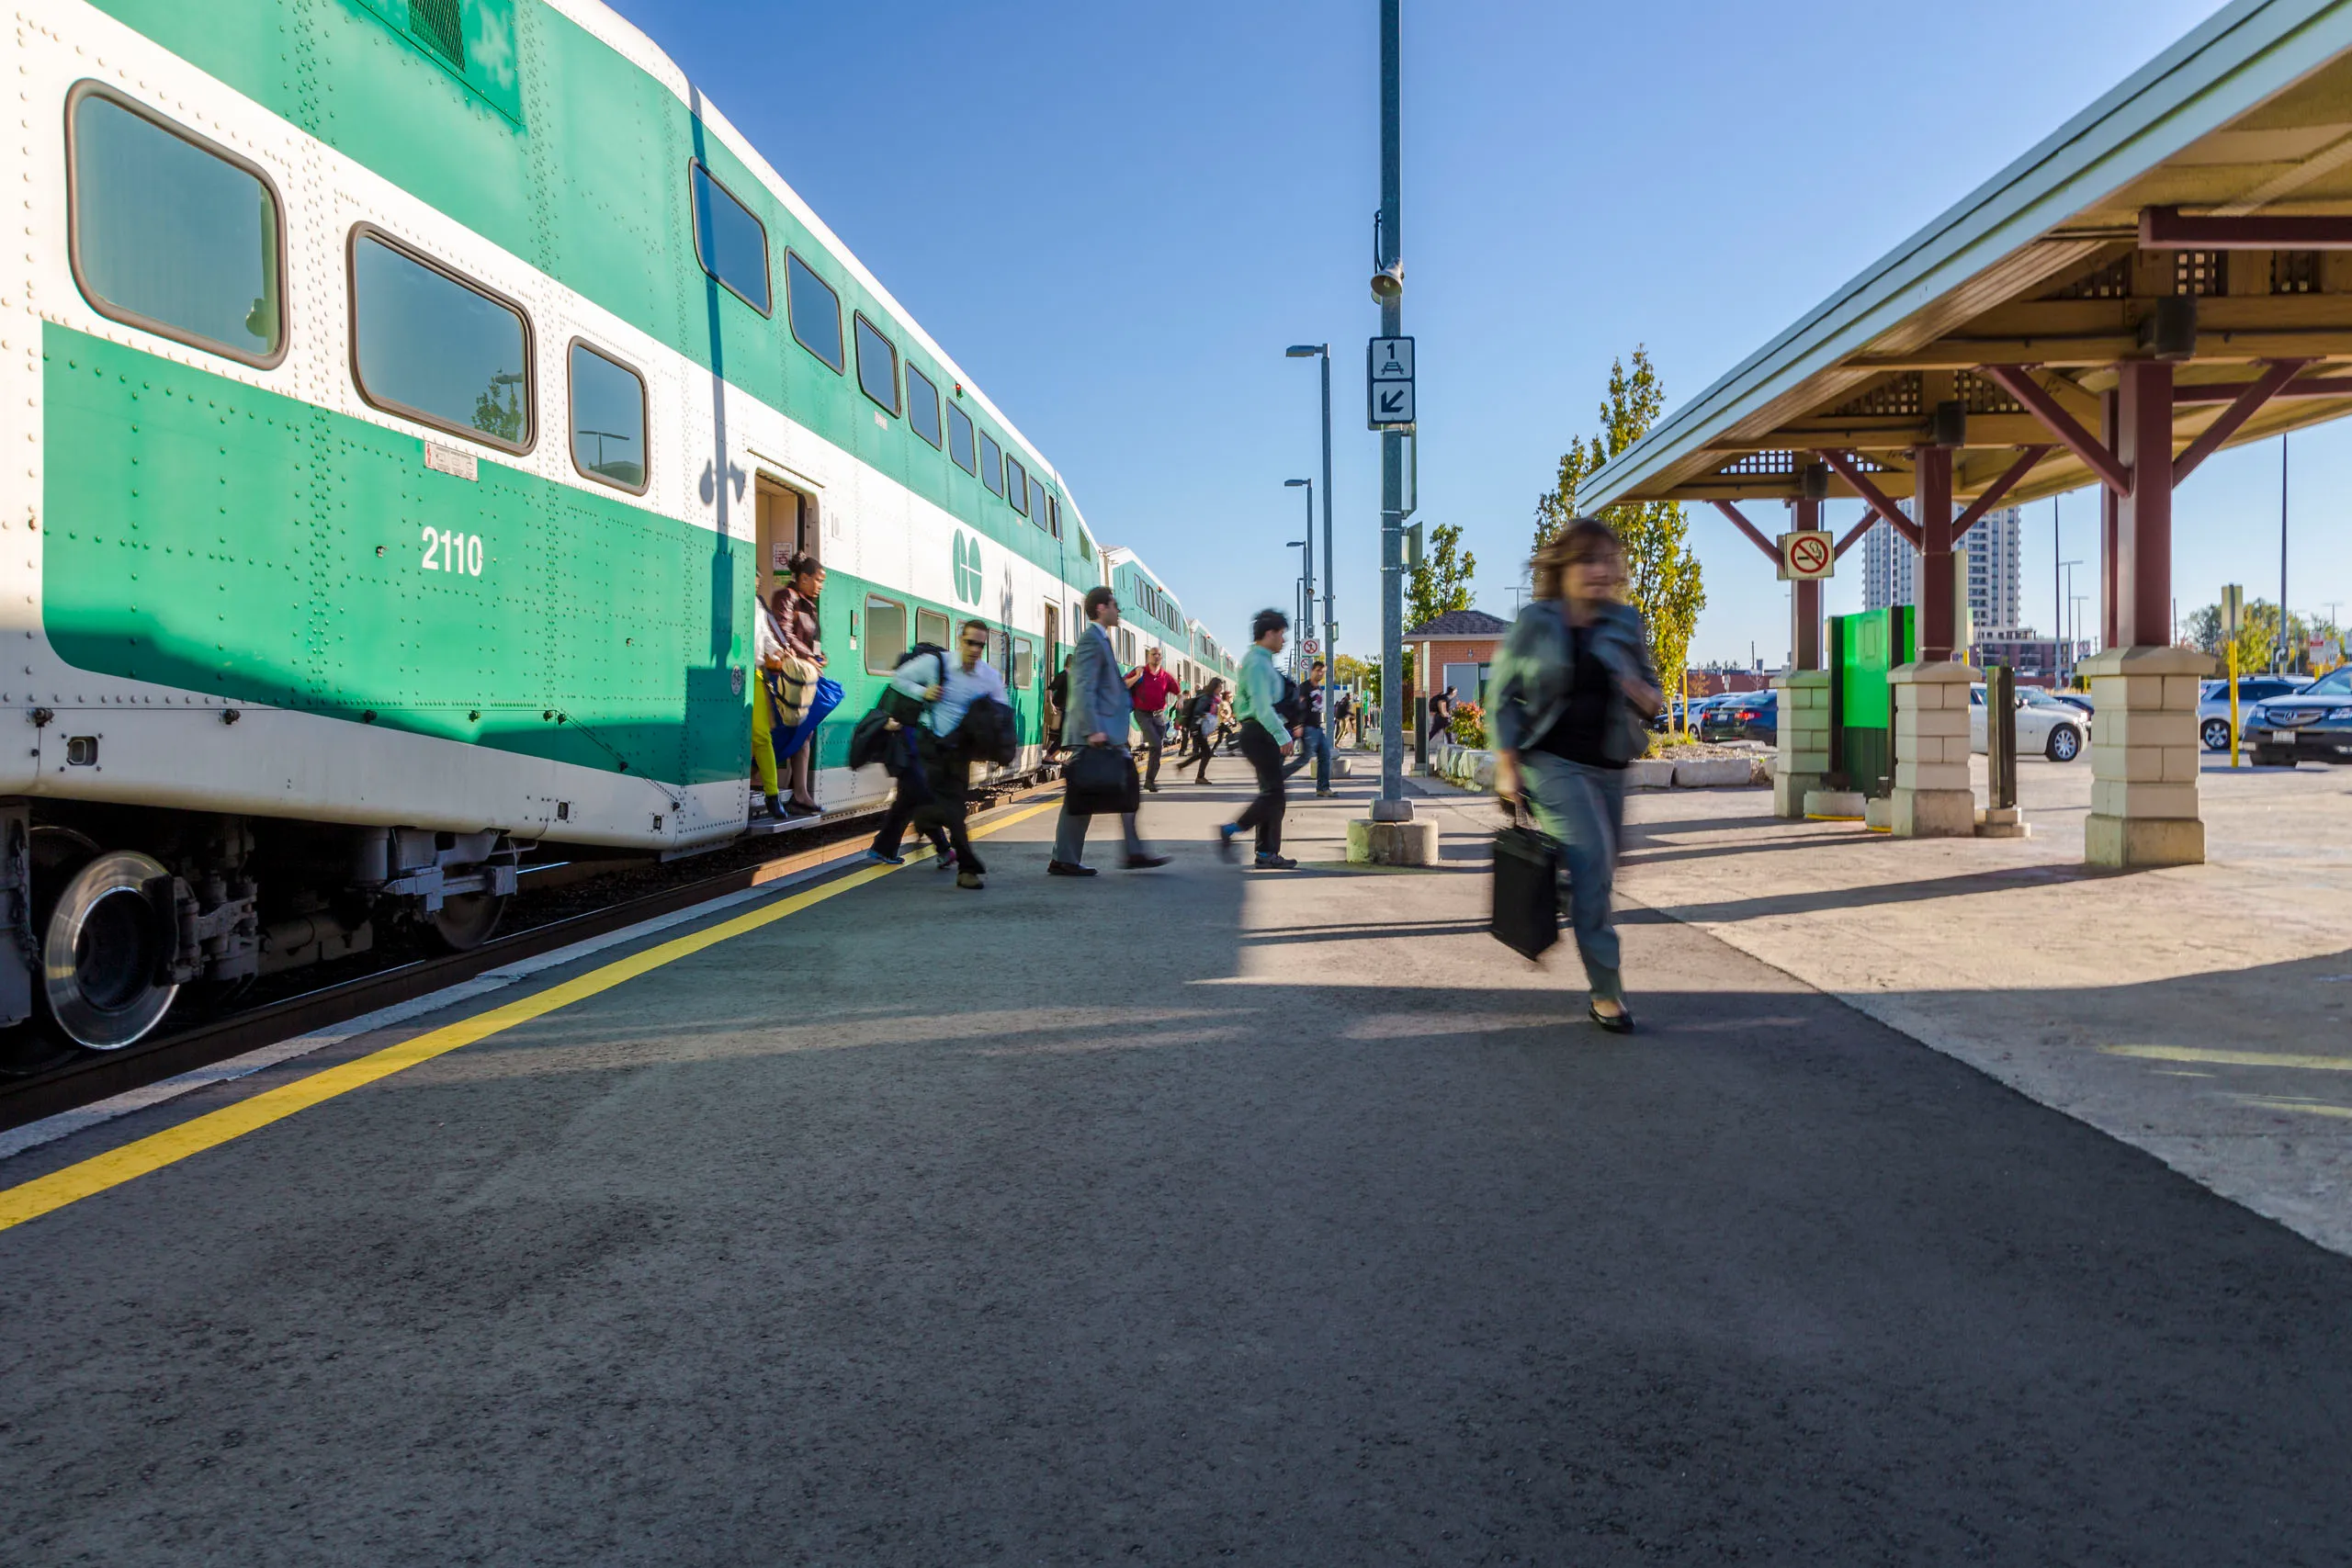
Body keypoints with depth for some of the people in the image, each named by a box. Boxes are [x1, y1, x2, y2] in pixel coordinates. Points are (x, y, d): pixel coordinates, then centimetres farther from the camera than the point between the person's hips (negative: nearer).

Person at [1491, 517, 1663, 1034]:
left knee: (1599, 874, 9)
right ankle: (1607, 993, -11)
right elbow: (1504, 695, 1)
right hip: (1552, 762, -5)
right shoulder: (1535, 623, -2)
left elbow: (1652, 696, 15)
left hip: (1607, 766, 5)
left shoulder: (1626, 623, 7)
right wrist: (1506, 767, -6)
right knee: (1592, 861, -16)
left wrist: (1645, 695, -10)